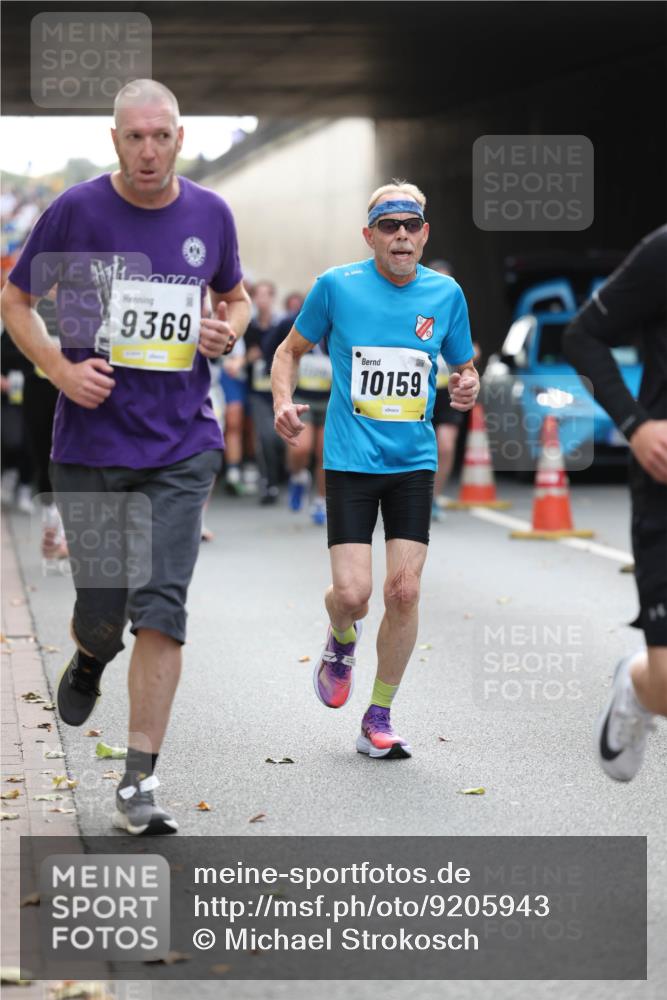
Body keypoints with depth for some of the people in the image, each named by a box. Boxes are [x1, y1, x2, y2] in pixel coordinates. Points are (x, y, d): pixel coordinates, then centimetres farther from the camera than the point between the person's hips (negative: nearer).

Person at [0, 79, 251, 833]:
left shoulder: (210, 215, 3)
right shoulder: (75, 212, -4)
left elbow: (234, 296, 21)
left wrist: (227, 328, -2)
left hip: (180, 450, 1)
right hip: (91, 444, -1)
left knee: (160, 608, -9)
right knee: (100, 612, 3)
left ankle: (137, 784, -3)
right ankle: (90, 658, 43)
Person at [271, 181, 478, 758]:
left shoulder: (446, 294, 3)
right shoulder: (337, 286, -4)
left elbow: (464, 366, 15)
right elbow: (291, 350, 8)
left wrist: (468, 387, -8)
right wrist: (284, 401, -10)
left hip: (414, 463, 2)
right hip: (350, 462, -2)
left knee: (404, 591, -3)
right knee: (351, 595, -10)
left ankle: (379, 718, 13)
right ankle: (342, 641, 29)